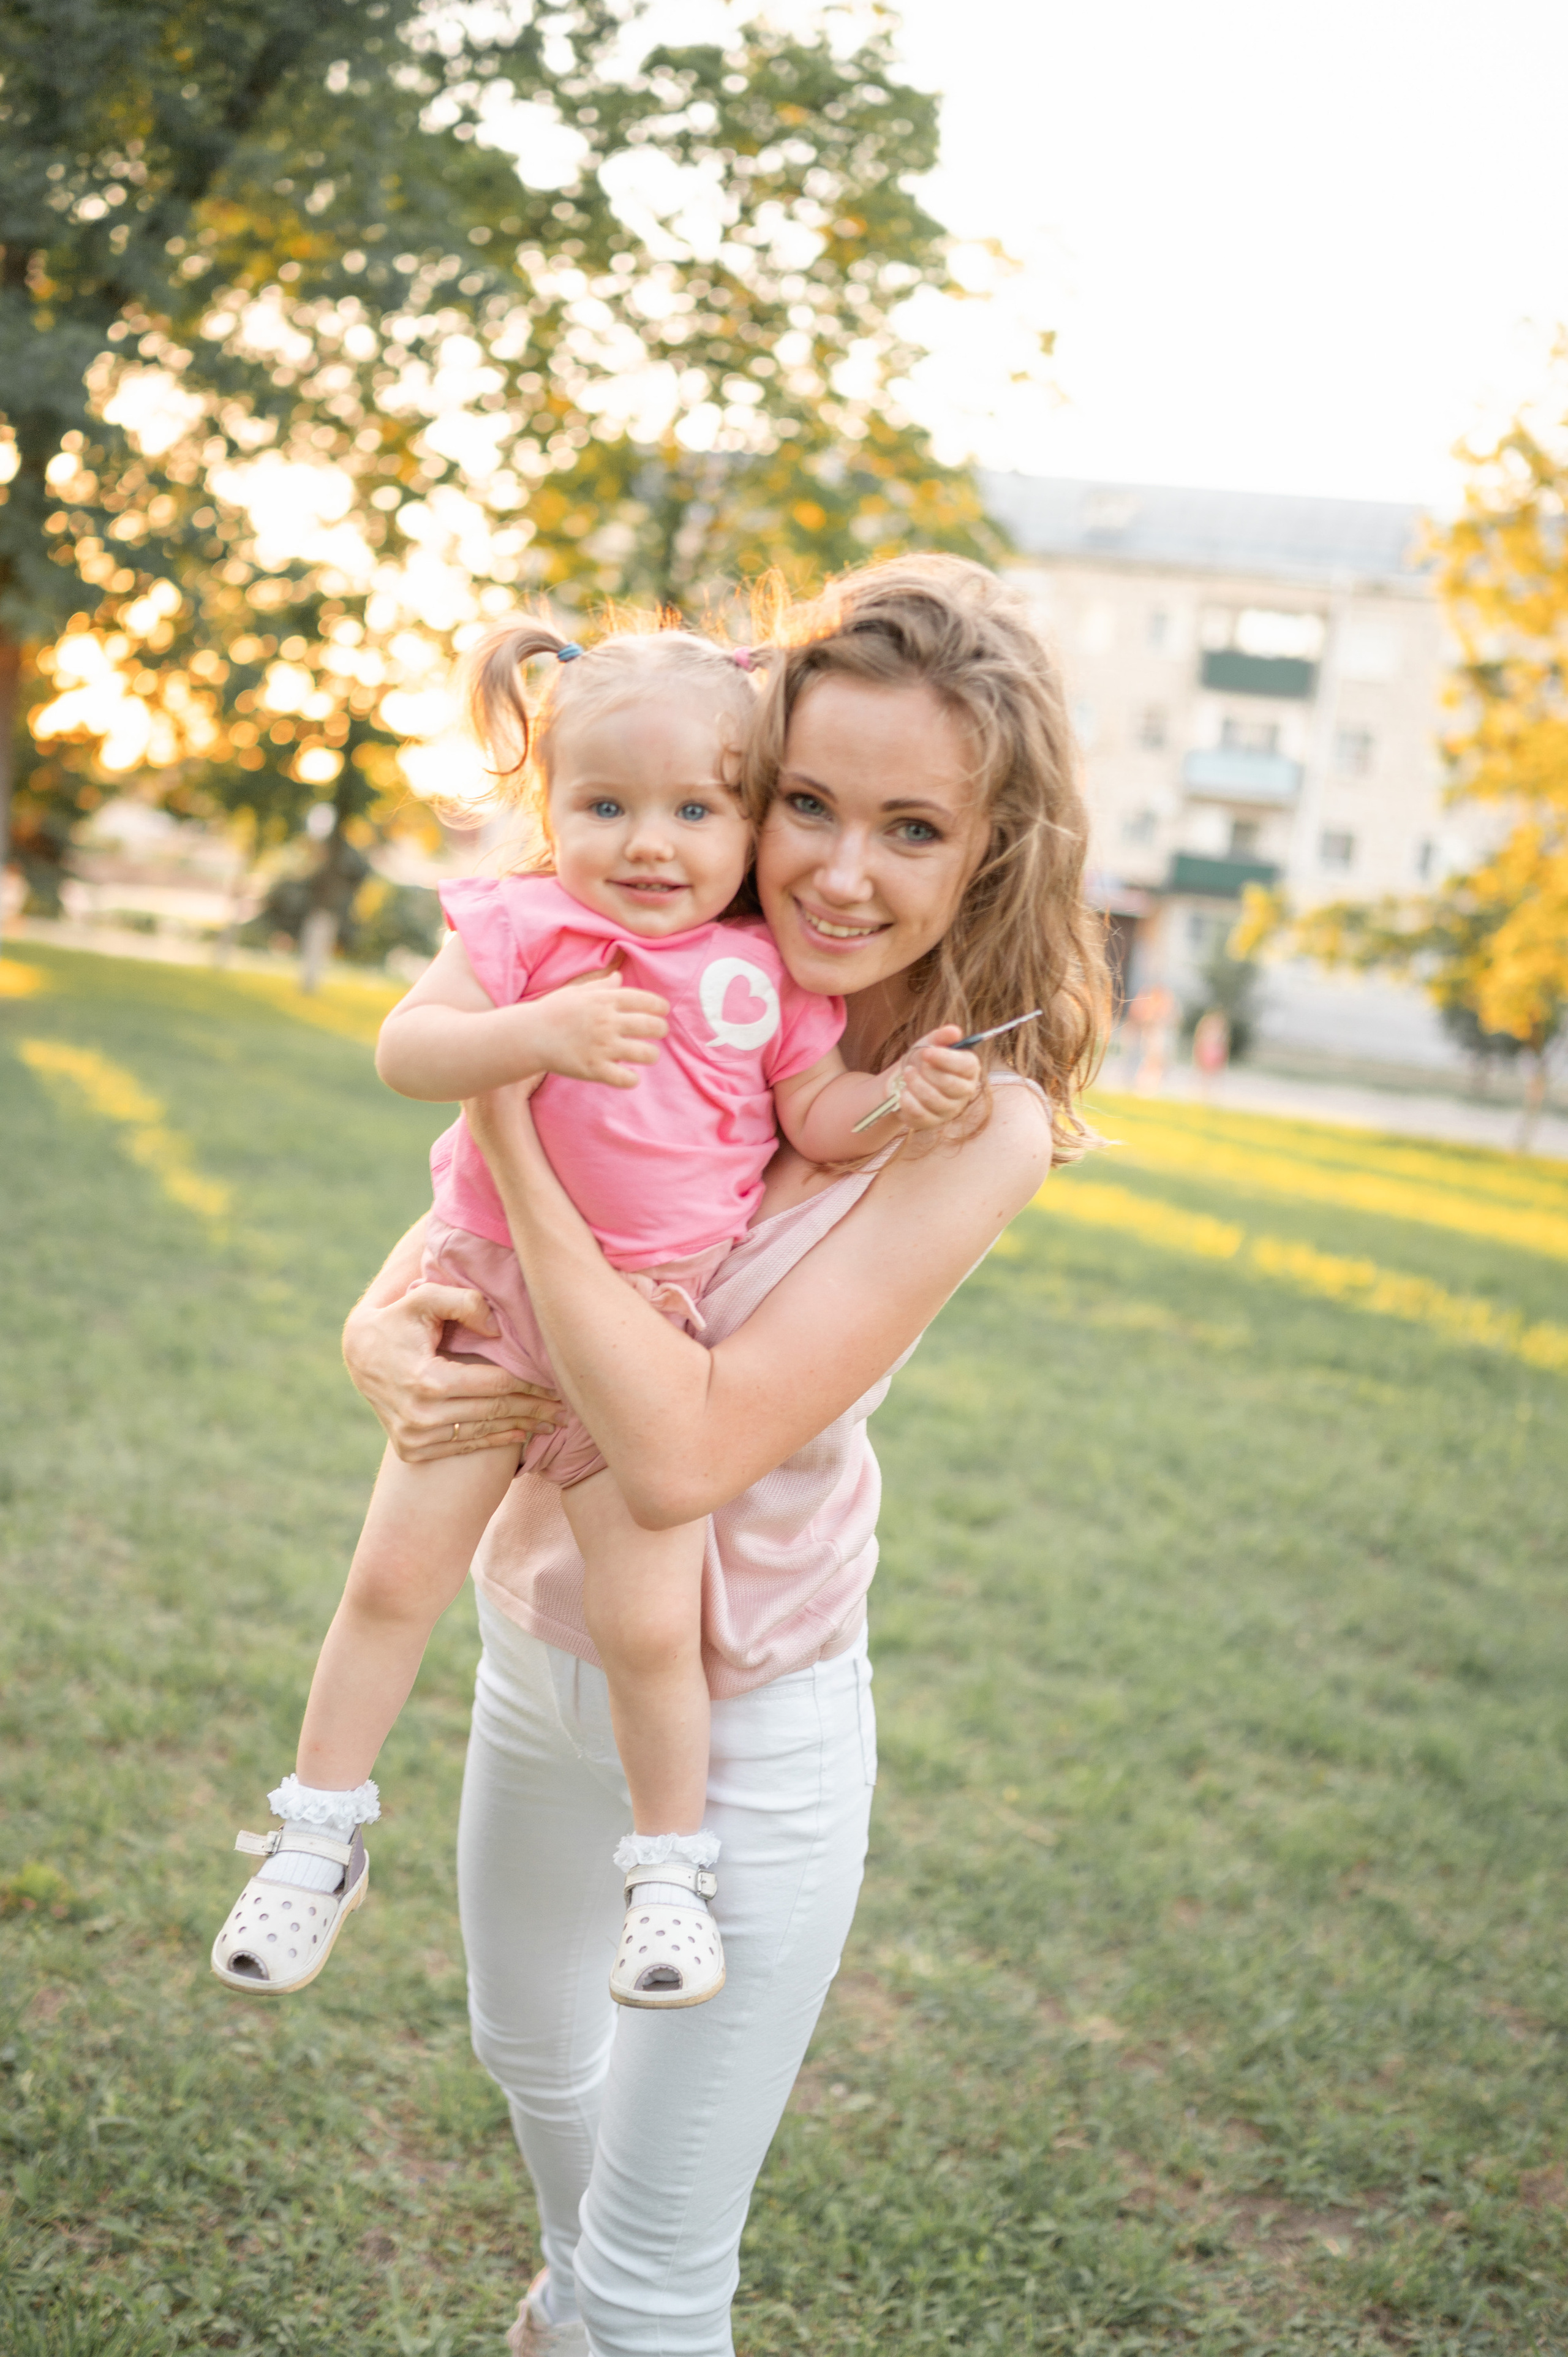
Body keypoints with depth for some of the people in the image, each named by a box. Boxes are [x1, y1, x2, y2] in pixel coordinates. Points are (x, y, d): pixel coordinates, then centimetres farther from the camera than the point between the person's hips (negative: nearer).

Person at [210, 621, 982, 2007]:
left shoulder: (764, 976, 0)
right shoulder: (522, 929, -6)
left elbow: (817, 1123, 7)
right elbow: (404, 1050, -16)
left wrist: (902, 1095, -13)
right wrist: (538, 1032, -31)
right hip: (491, 1304, 0)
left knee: (647, 1624, -4)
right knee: (396, 1579, 5)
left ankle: (673, 1868, 20)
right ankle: (319, 1840, 24)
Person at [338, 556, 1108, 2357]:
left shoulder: (982, 1121, -25)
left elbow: (687, 1451, -31)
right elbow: (448, 1223, 1)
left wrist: (514, 1131, -30)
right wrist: (386, 1343, -22)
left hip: (744, 1726, -6)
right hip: (537, 1645, 6)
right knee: (531, 2053, 33)